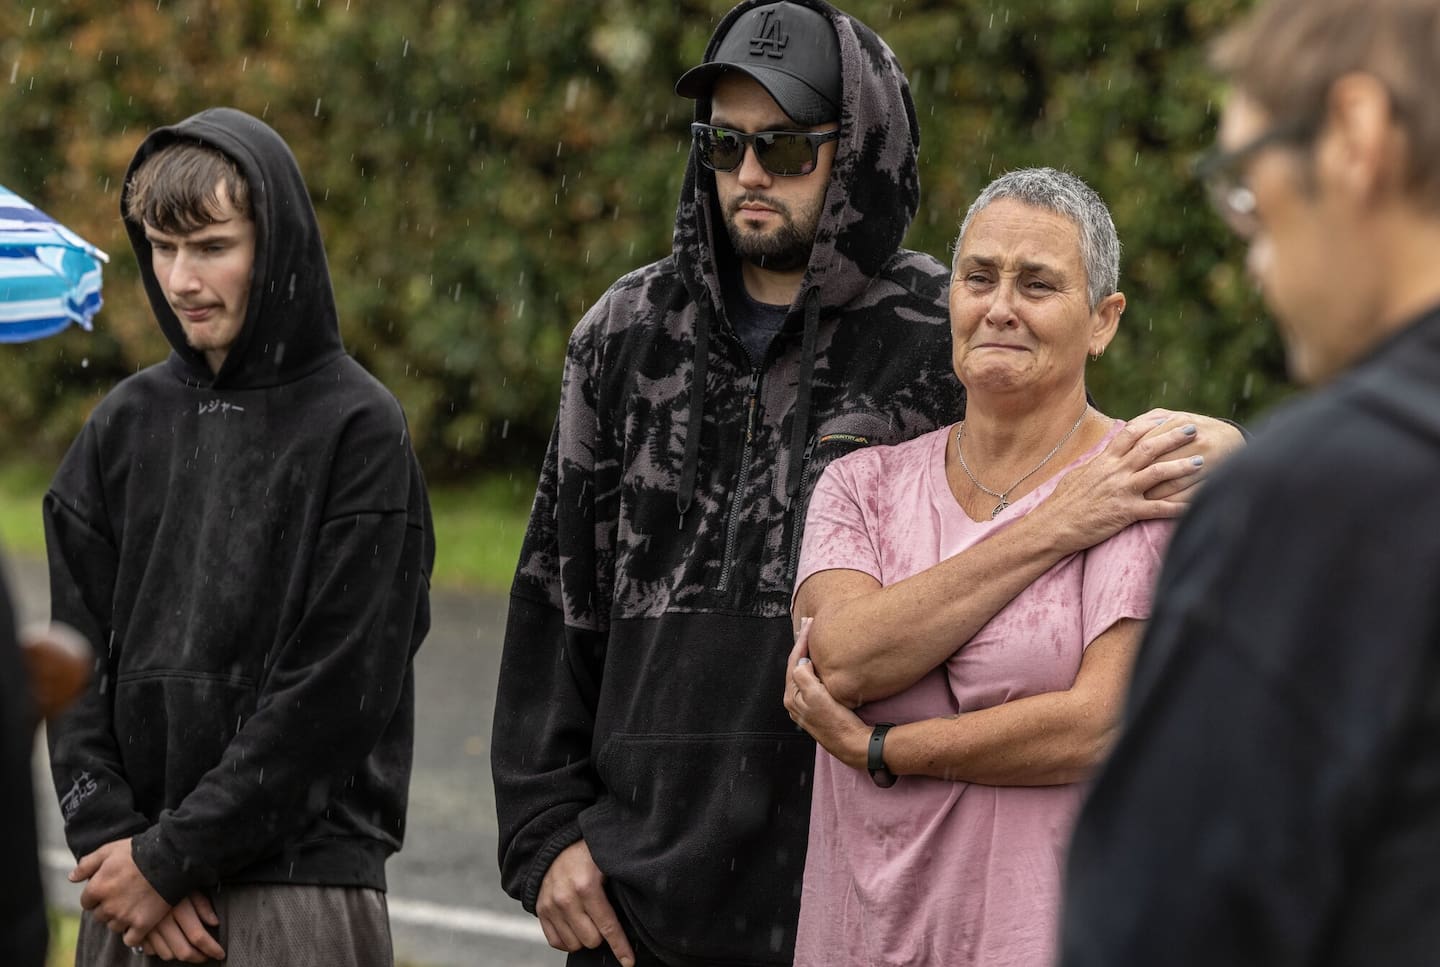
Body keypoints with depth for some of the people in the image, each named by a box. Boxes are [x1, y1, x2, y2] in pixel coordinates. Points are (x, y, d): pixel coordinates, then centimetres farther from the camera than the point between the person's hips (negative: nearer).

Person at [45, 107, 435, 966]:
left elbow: (335, 689, -11)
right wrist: (112, 836, -6)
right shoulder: (127, 426, 10)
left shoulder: (360, 432, -6)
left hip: (302, 892, -4)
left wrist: (172, 856, -11)